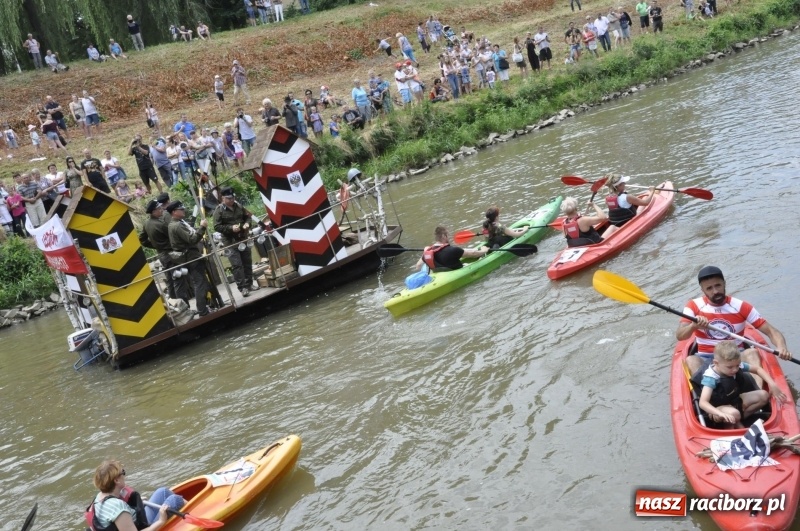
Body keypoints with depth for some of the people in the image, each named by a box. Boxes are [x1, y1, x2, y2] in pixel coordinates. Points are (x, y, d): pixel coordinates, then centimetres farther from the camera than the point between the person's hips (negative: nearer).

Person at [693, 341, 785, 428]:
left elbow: (757, 369, 2)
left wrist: (772, 384, -13)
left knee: (763, 396, -7)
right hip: (718, 407, -7)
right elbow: (702, 403, -42)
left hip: (733, 401, 7)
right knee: (734, 414, -39)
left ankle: (737, 422, -7)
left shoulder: (736, 366, -15)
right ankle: (729, 424, -3)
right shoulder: (710, 377, -32)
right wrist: (721, 414, -59)